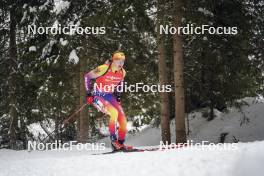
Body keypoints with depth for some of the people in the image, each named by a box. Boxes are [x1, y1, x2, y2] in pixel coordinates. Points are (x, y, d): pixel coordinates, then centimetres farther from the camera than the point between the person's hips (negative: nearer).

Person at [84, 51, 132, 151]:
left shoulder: (122, 72, -3)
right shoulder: (103, 69, -21)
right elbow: (87, 77, -10)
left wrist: (118, 95, 12)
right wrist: (88, 93, -11)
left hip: (110, 96, 6)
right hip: (98, 96, -6)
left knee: (123, 120, -6)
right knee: (114, 113, -28)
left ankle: (121, 143, 8)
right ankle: (113, 140, -18)